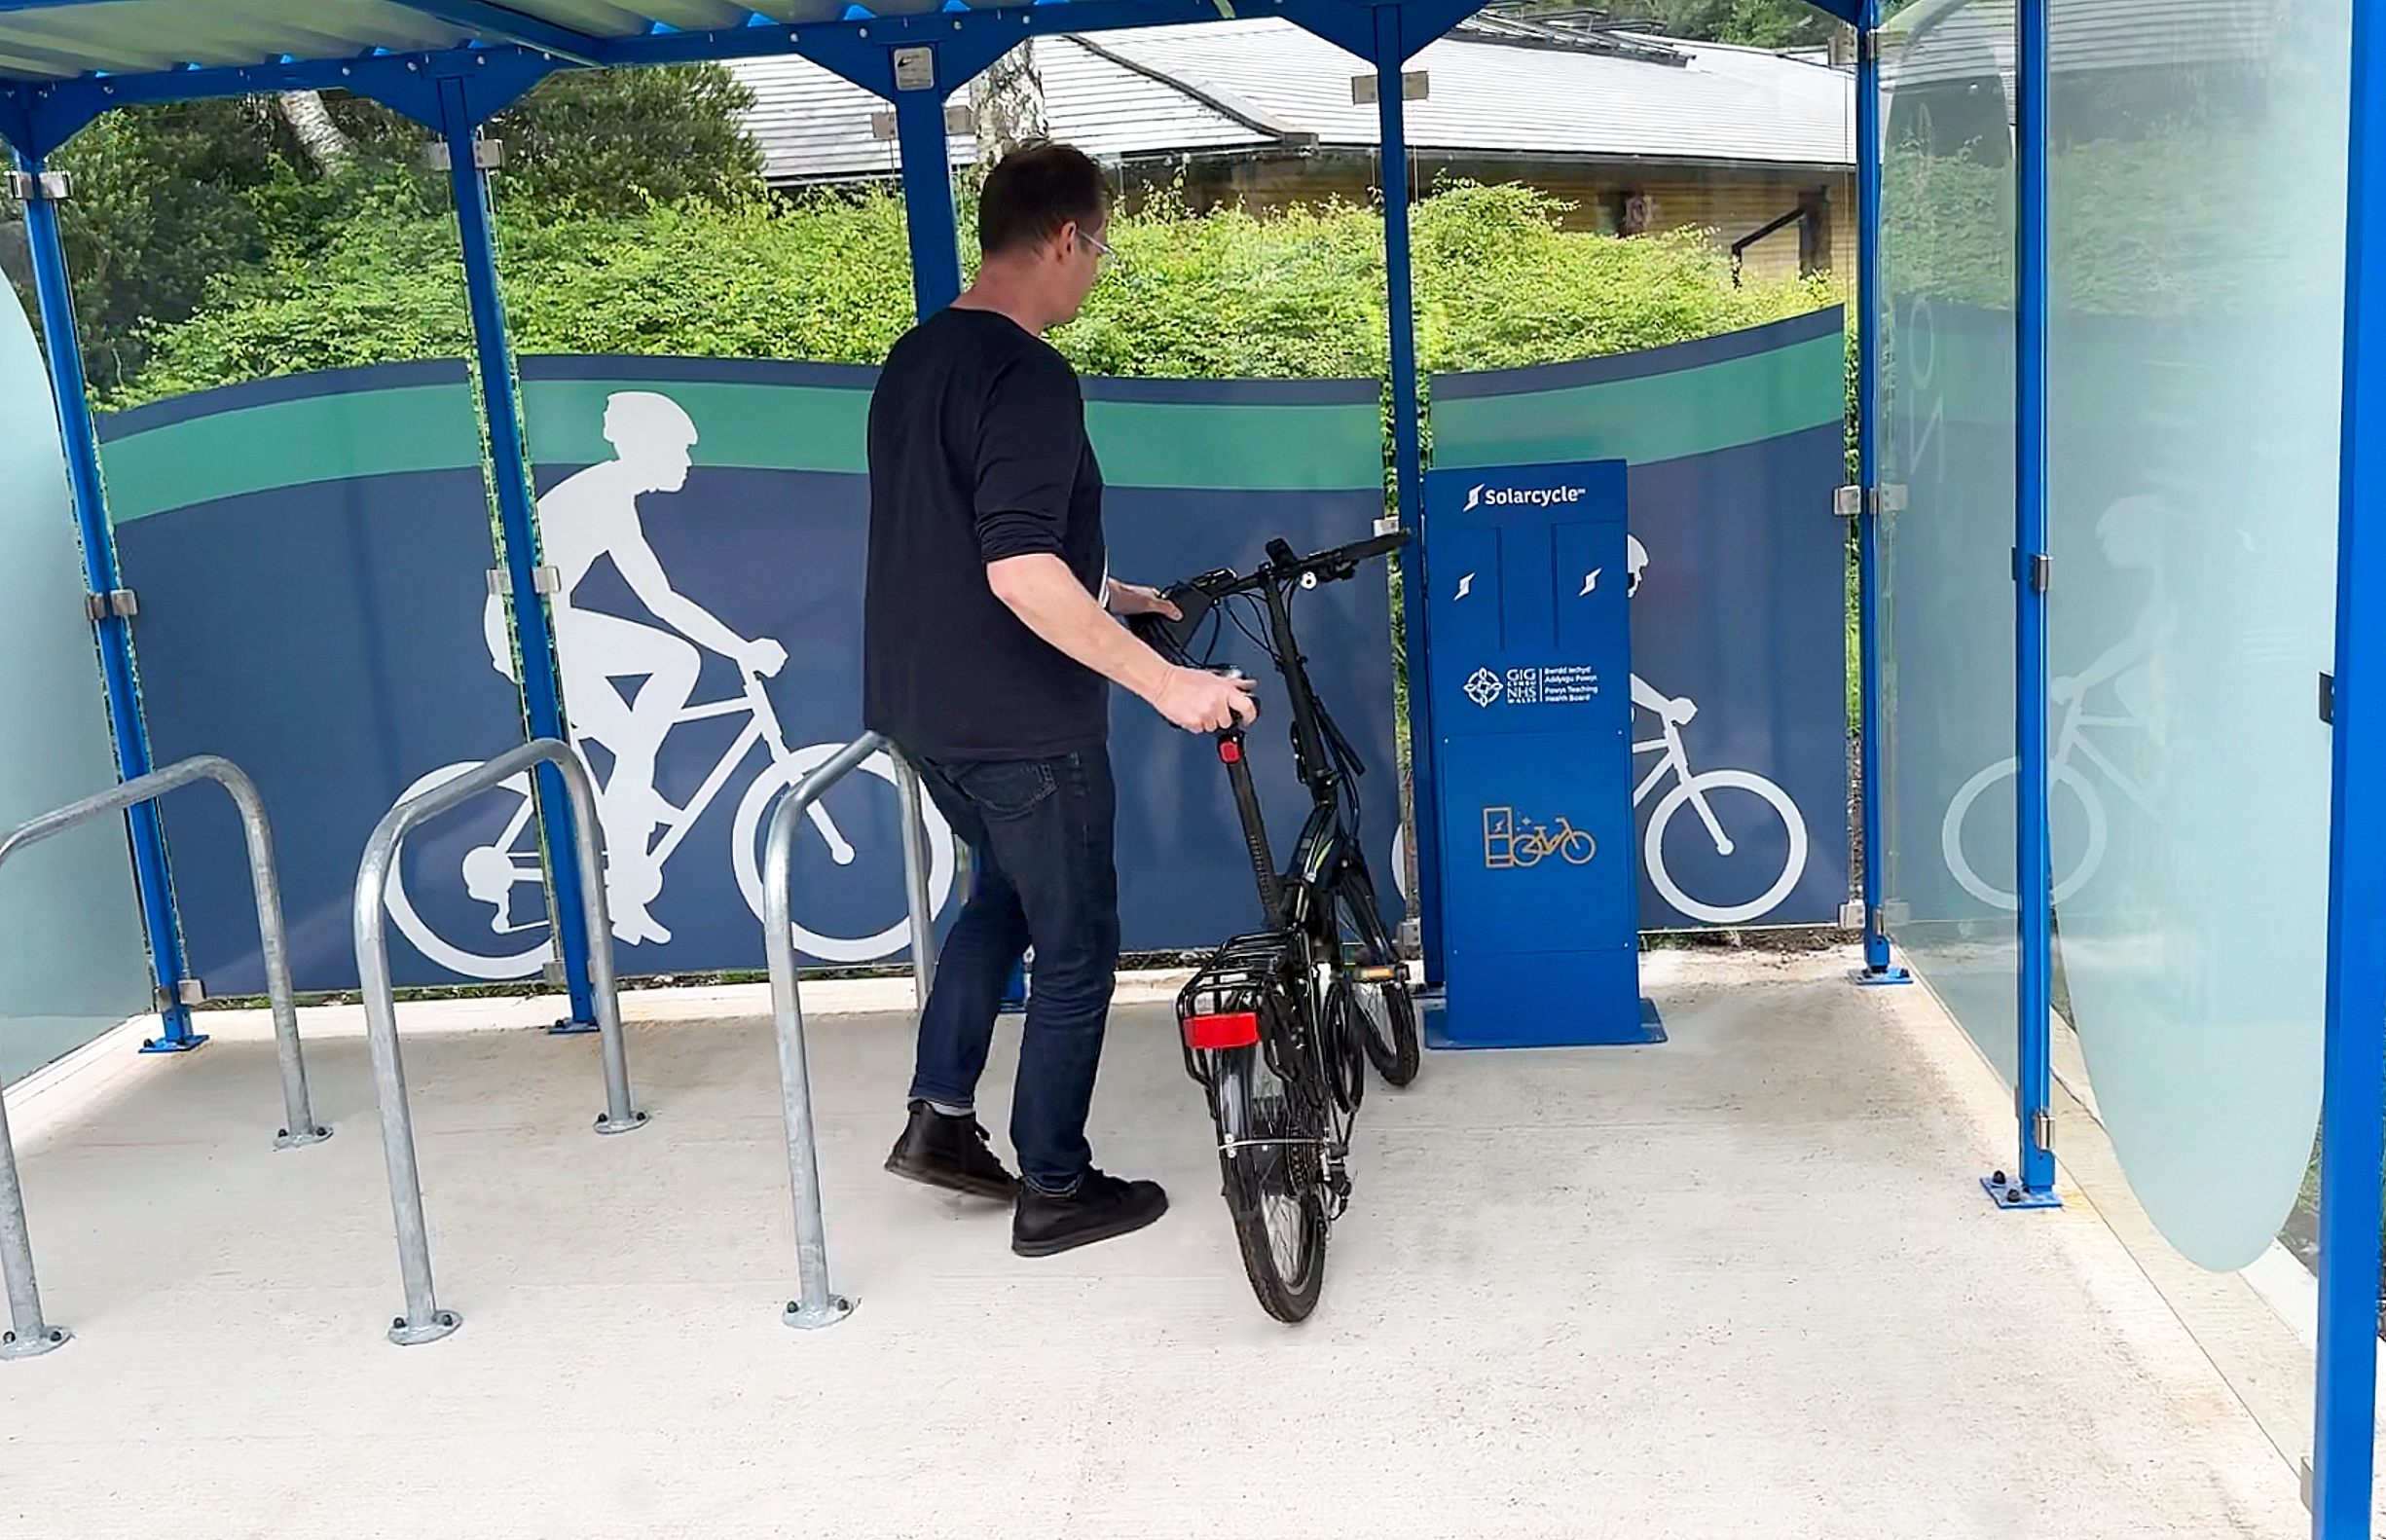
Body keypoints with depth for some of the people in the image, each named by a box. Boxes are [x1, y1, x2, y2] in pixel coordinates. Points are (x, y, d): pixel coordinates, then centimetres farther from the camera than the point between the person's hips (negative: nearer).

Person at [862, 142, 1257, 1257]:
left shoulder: (916, 358, 9)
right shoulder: (1029, 377, -21)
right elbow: (1019, 571, -31)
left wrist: (1104, 597, 26)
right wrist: (1164, 683, -29)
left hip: (920, 705, 9)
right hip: (1019, 720, -9)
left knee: (1007, 888, 28)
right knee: (1076, 948, 7)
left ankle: (940, 1116, 26)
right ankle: (1055, 1191, 18)